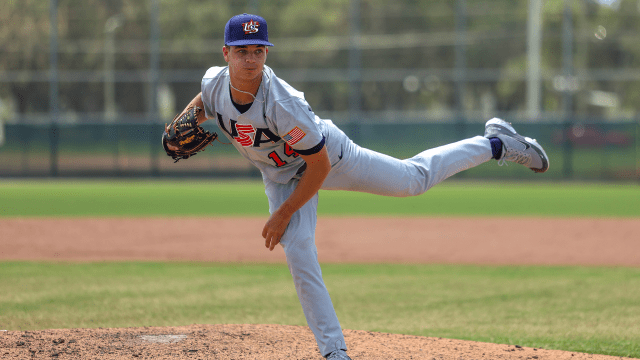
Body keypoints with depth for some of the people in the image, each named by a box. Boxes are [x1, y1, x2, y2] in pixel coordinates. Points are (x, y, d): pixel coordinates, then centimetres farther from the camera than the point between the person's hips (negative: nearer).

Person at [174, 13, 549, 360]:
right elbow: (204, 102, 6)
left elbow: (320, 166, -31)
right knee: (298, 251, -11)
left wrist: (283, 214, -25)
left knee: (416, 178, 9)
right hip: (282, 176, 5)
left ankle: (496, 143, 31)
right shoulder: (215, 82, -23)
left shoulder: (283, 104, -41)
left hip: (331, 155, -4)